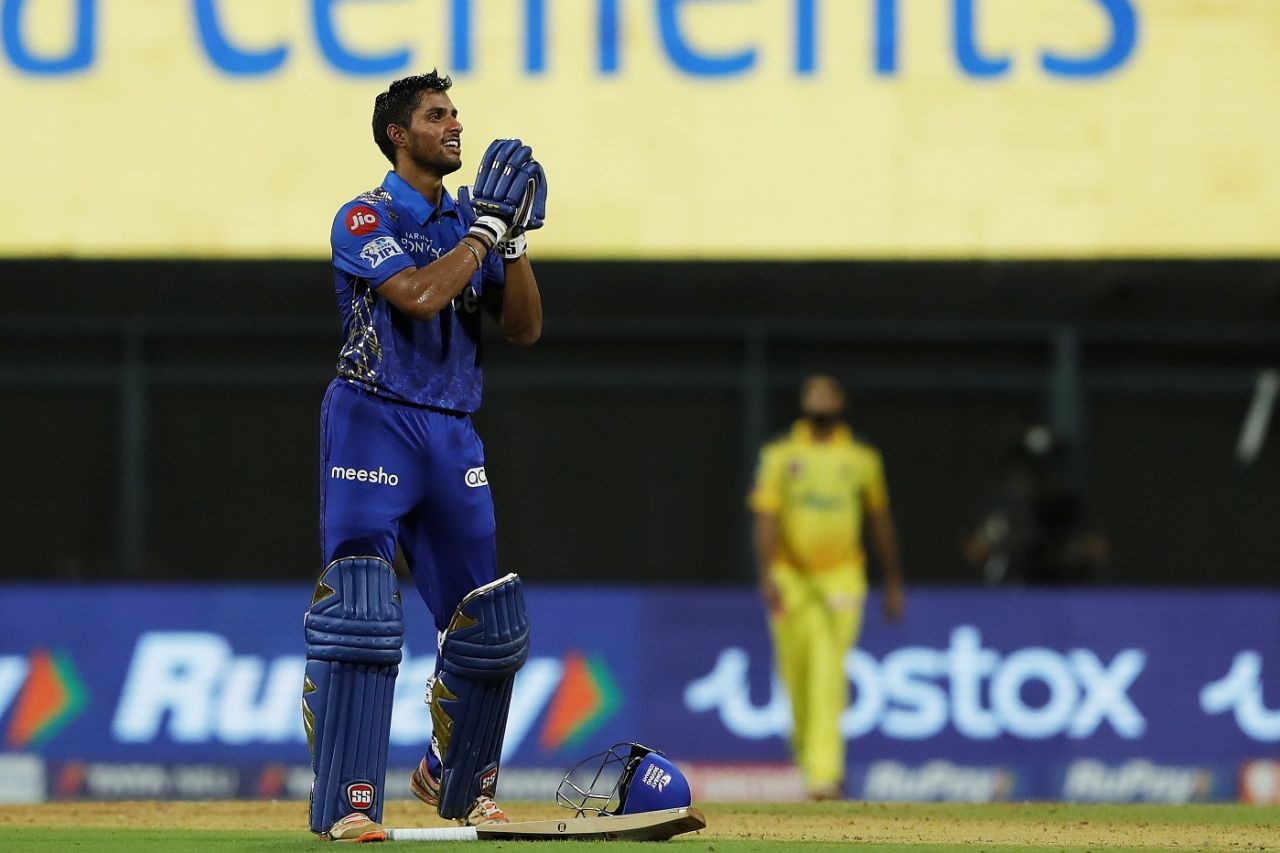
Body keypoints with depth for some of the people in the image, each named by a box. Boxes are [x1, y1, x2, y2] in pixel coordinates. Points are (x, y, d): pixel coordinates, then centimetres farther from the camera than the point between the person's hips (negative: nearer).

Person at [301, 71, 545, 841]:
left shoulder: (466, 222, 14)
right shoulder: (365, 220, -5)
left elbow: (524, 328, 8)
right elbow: (418, 295, -22)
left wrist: (515, 238, -4)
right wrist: (486, 229, -14)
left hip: (454, 433, 6)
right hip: (375, 423, -6)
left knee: (491, 625, 8)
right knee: (361, 613, -16)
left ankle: (456, 781, 27)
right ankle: (348, 803, -19)